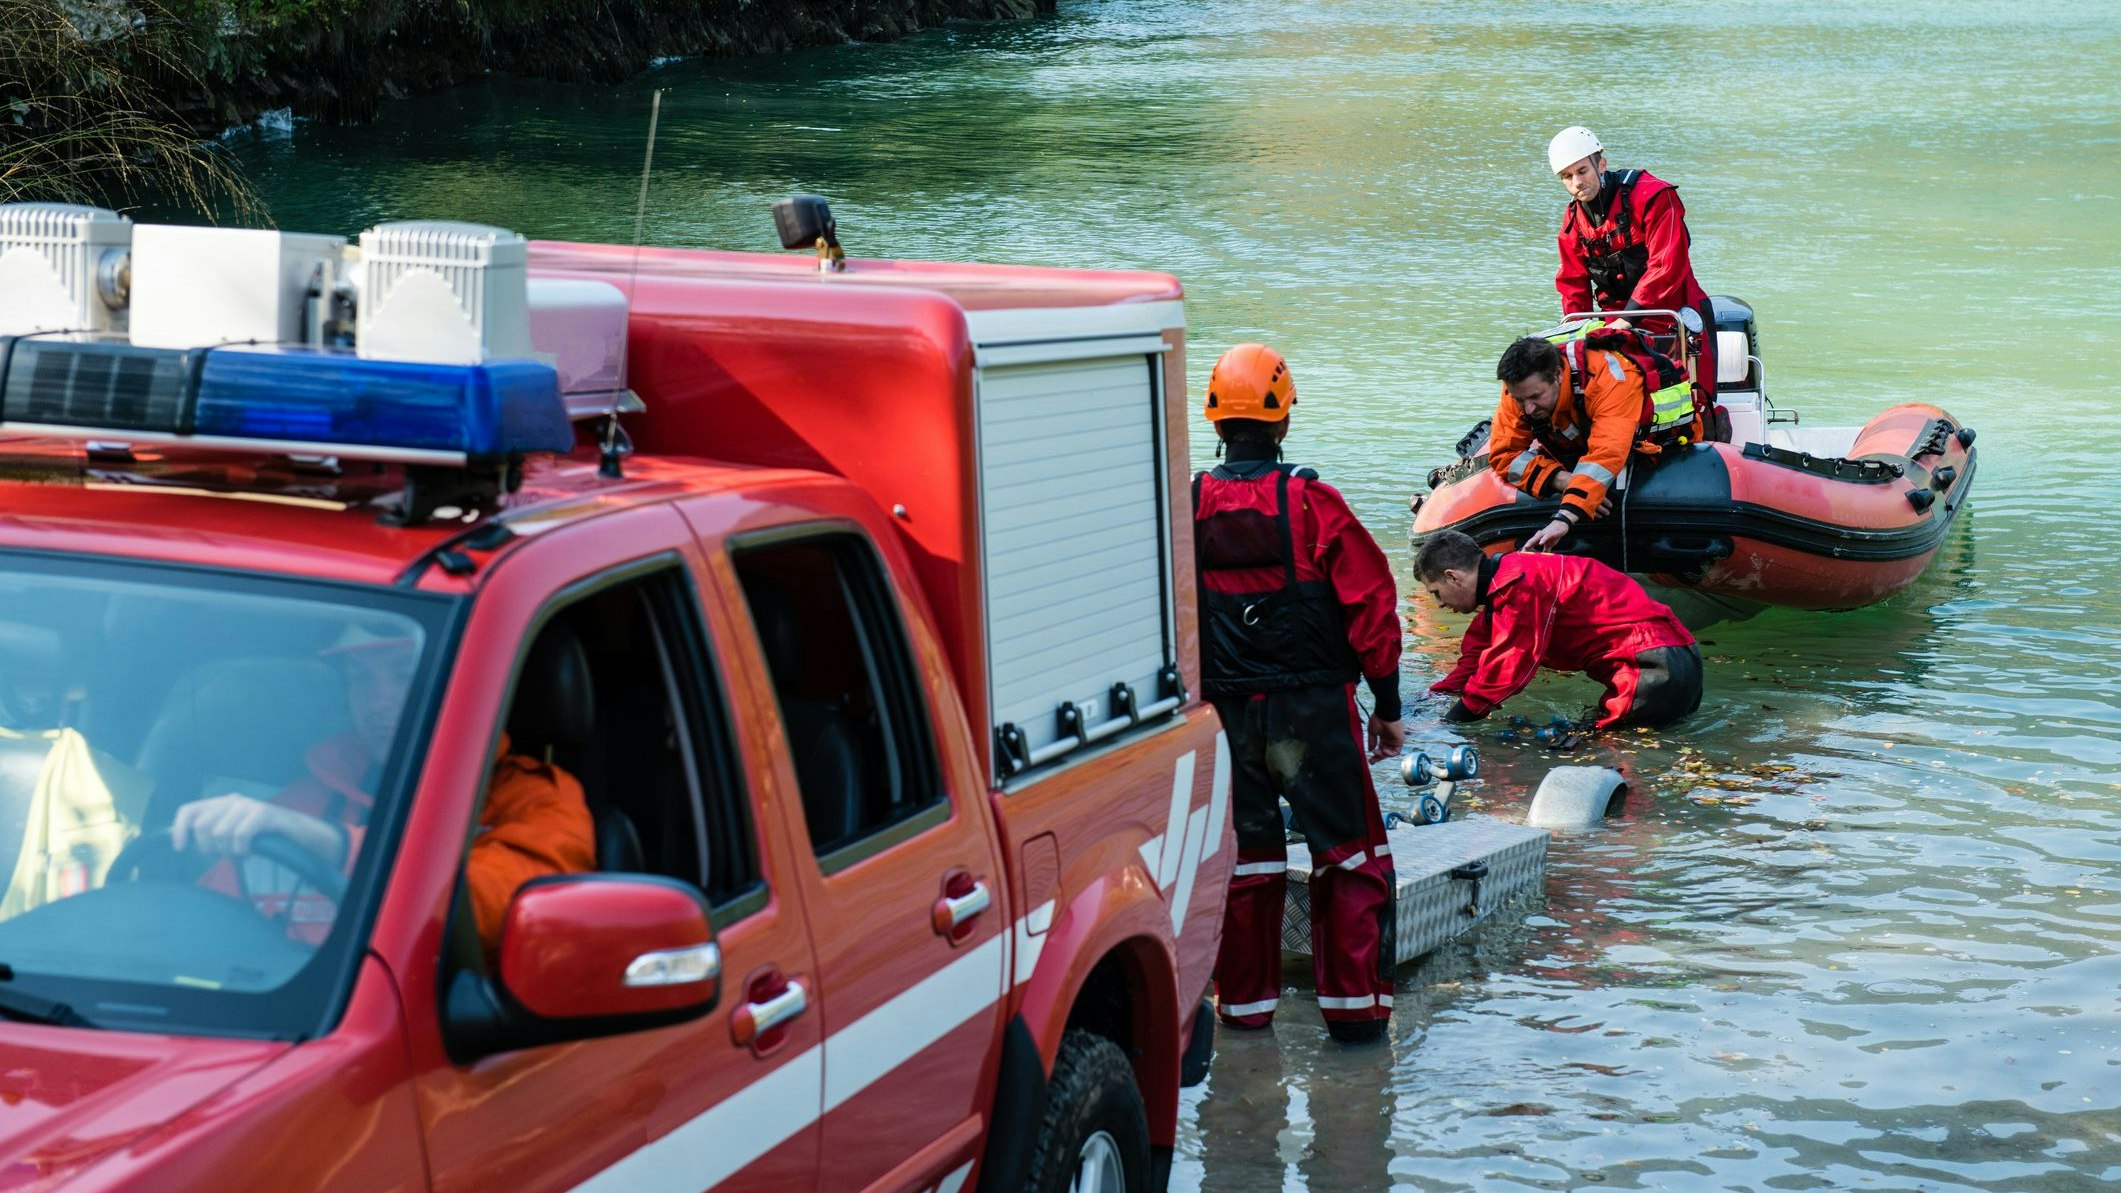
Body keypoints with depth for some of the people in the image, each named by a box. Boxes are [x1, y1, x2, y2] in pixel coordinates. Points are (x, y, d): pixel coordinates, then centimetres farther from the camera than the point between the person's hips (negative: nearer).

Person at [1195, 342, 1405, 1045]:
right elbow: (1370, 603, -8)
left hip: (1225, 714, 3)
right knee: (1348, 853, 8)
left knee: (1243, 856, 14)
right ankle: (1353, 1005, 9)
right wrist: (1387, 705, 1)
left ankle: (1244, 1002, 20)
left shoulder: (1188, 509, -3)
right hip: (1313, 709, -3)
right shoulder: (1311, 503, -10)